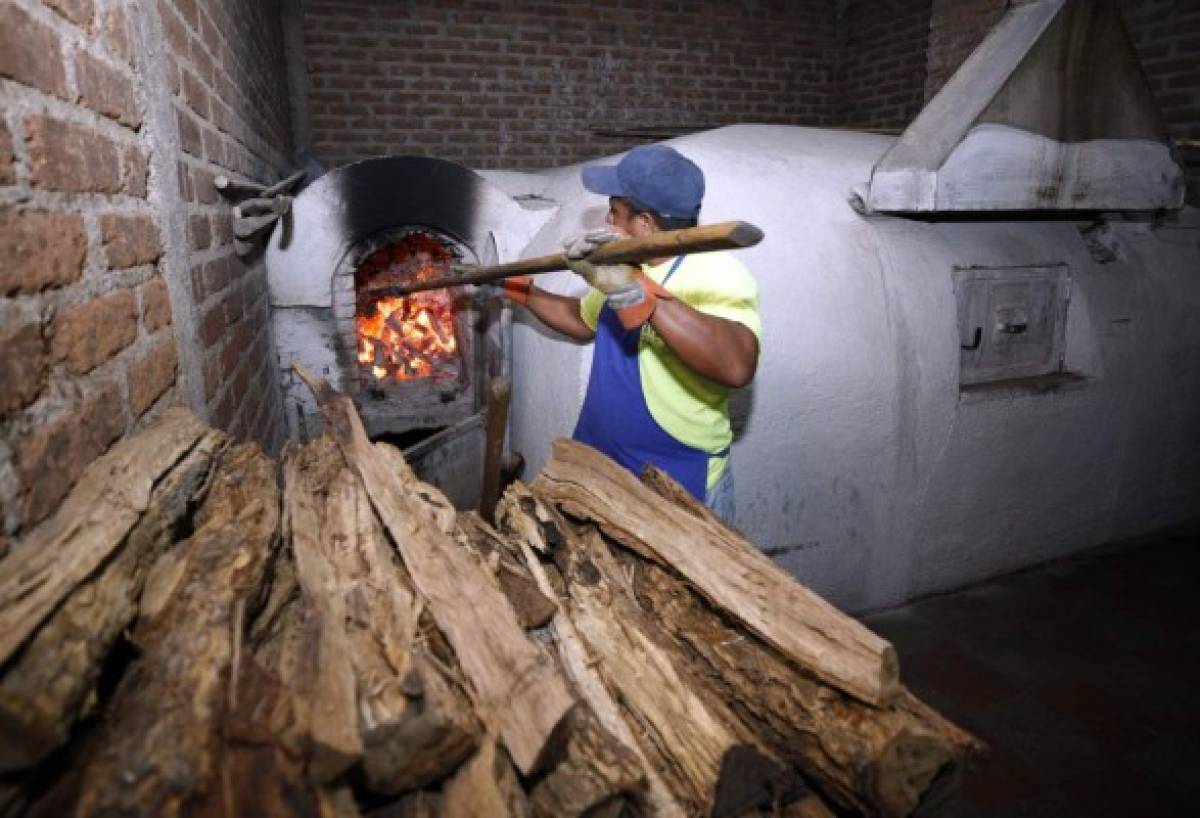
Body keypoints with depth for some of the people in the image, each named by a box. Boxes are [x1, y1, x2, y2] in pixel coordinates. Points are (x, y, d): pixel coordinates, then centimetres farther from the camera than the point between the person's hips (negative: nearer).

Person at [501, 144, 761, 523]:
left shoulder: (717, 273, -22)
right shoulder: (626, 266, 5)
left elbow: (736, 367, -42)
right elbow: (583, 320, 23)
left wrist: (633, 291, -45)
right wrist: (518, 289, 20)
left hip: (678, 491, -7)